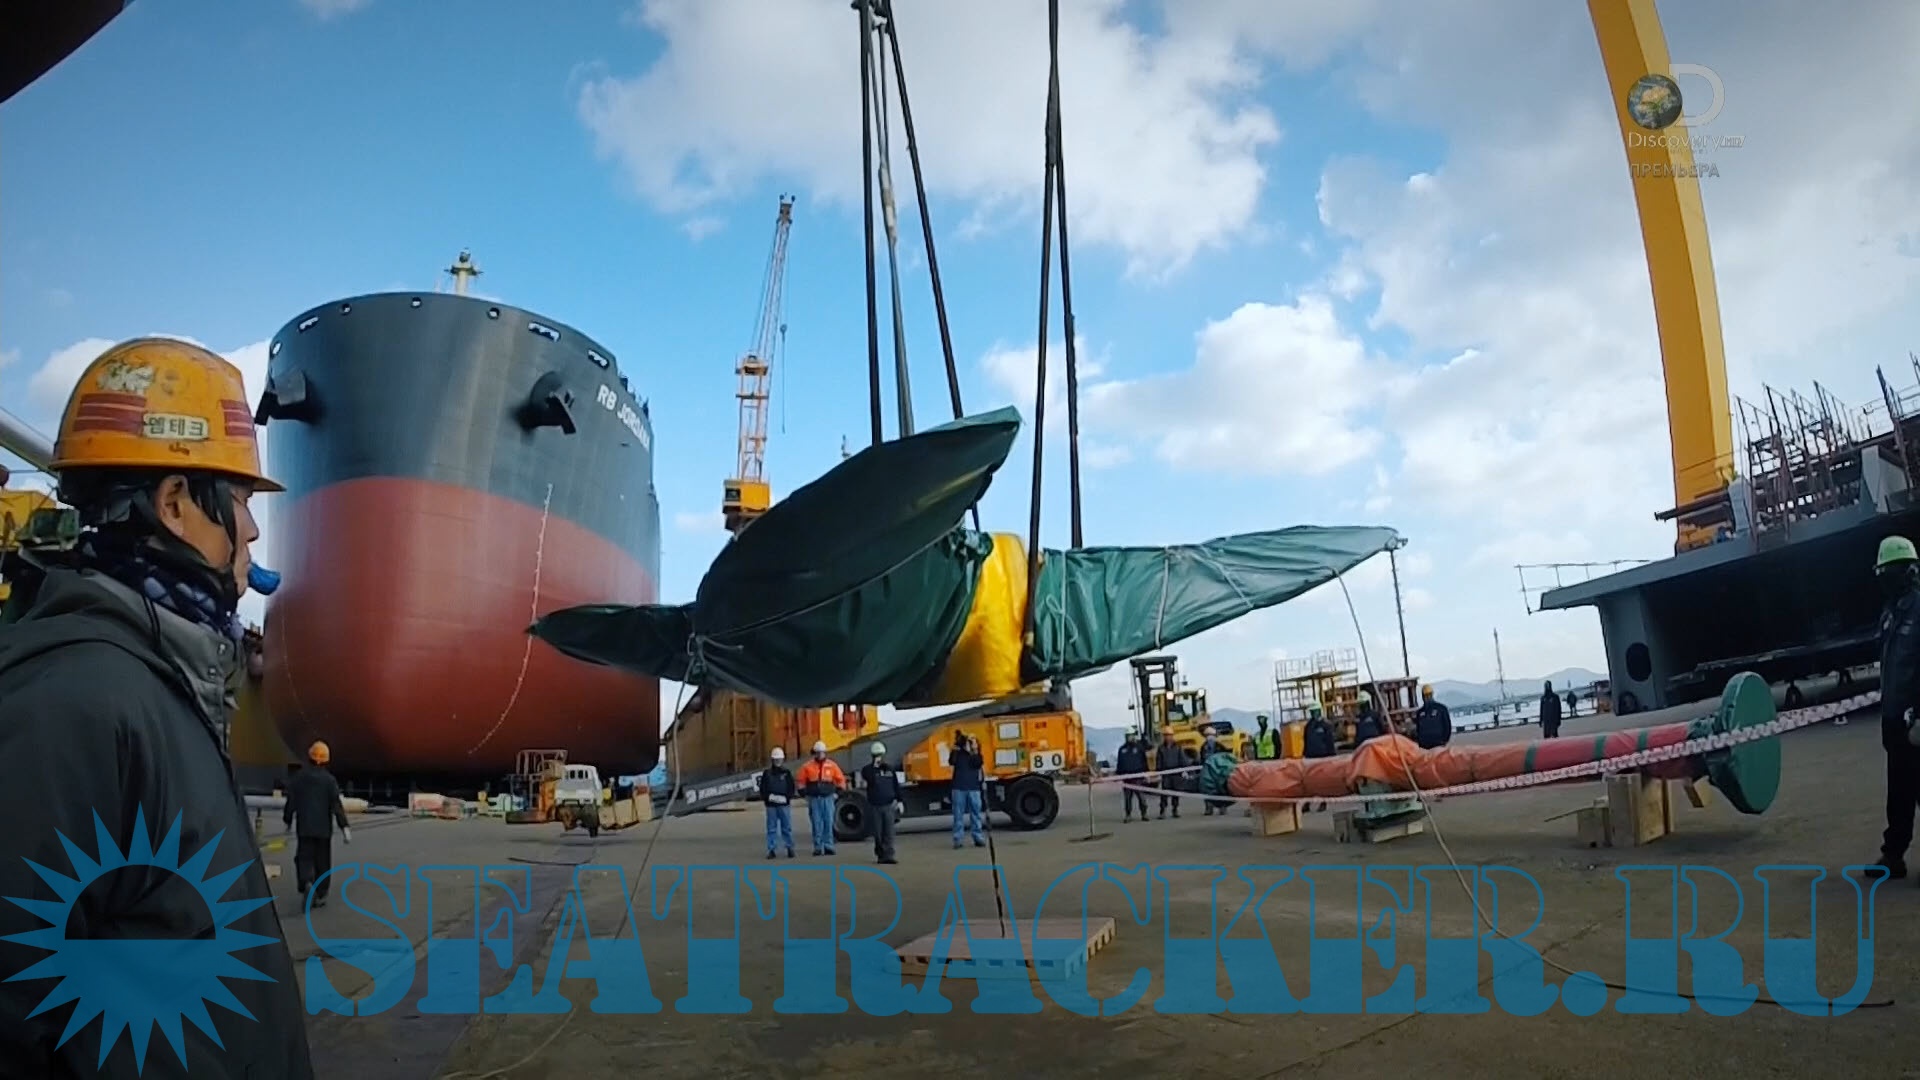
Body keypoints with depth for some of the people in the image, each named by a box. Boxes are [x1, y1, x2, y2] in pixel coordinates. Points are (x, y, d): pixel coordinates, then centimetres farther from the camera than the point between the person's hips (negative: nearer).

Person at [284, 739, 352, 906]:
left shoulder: (299, 777, -1)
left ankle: (307, 883, -24)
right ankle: (320, 895, 11)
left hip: (303, 827, 1)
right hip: (323, 828, -1)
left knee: (304, 857, 4)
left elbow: (291, 801, 4)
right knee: (322, 861, 9)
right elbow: (336, 805, -11)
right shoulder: (329, 780, -8)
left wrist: (288, 821, 20)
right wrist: (344, 827, -11)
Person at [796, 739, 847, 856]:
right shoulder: (807, 767, 2)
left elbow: (841, 780, 9)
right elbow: (801, 782, 8)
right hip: (813, 799, 0)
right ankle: (818, 847, 6)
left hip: (828, 798, 0)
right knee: (816, 824, 1)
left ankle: (828, 846, 2)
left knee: (828, 823, -3)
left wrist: (837, 793, 3)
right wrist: (805, 794, 1)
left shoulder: (832, 765, 4)